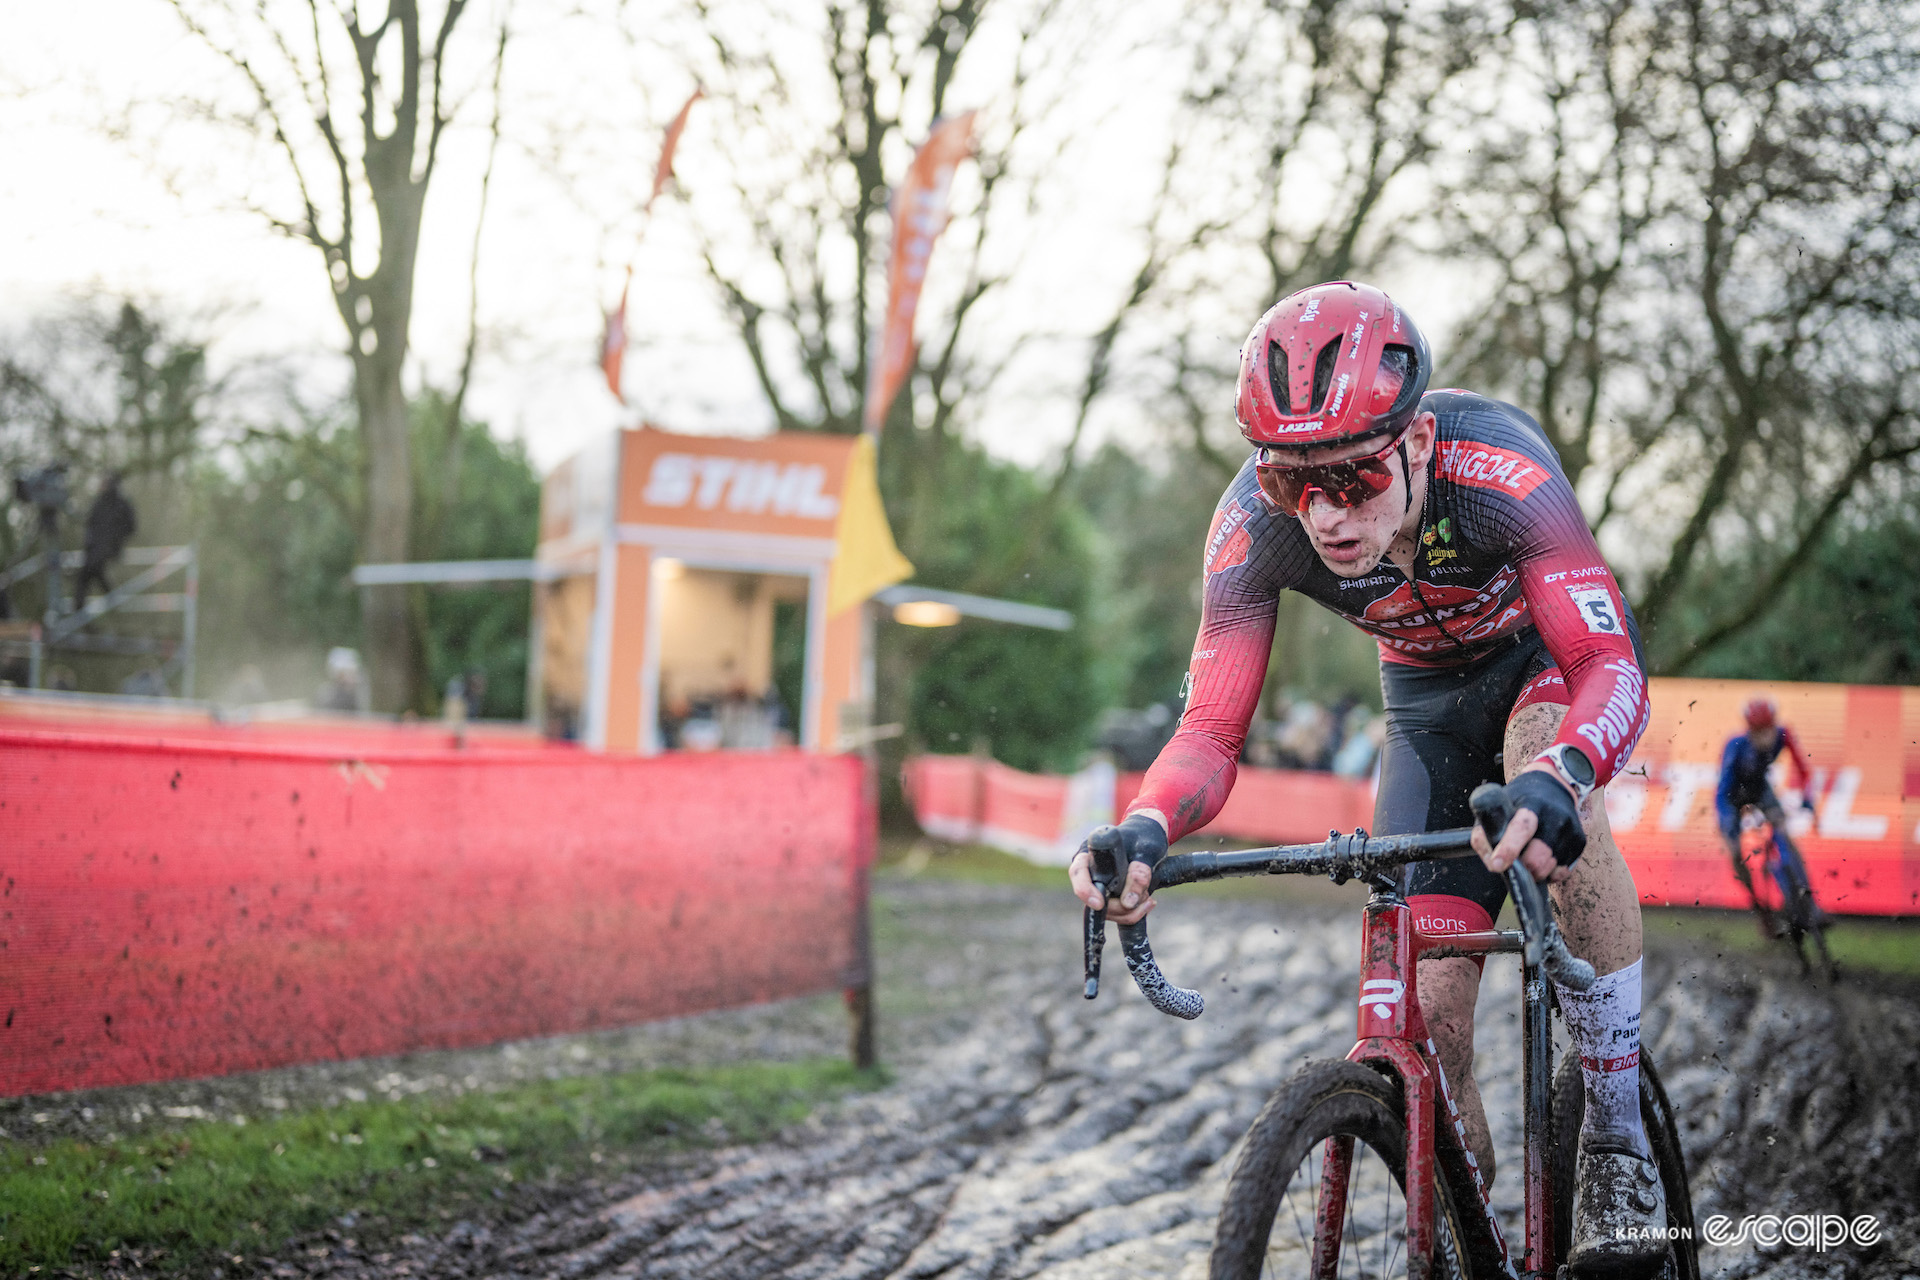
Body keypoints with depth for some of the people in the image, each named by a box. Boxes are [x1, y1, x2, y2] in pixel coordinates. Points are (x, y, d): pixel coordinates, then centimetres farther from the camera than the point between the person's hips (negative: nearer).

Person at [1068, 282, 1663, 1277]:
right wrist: (1144, 829, -48)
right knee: (1425, 1002, -9)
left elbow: (1610, 669, -45)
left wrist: (1555, 777, -67)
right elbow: (1211, 732, -27)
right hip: (1429, 691, 3)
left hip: (1558, 649, -3)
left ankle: (1618, 1143, -23)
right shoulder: (1252, 525, -30)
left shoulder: (1497, 467, -40)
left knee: (1547, 807, -37)